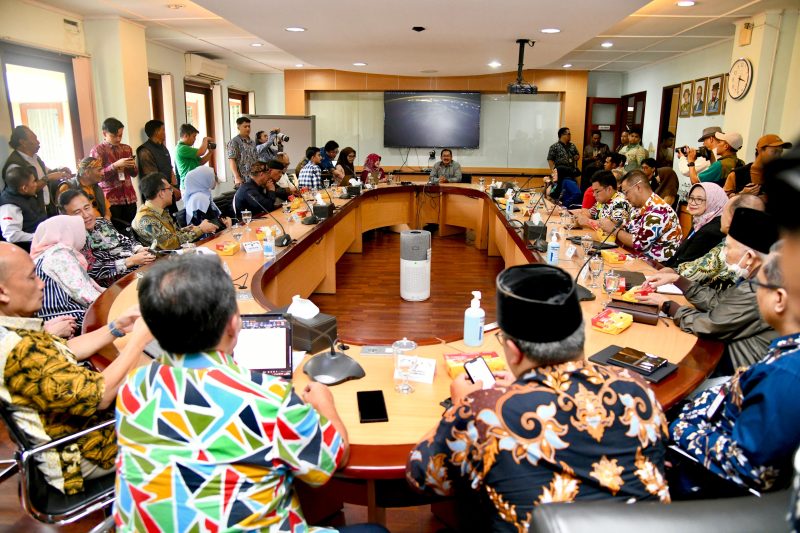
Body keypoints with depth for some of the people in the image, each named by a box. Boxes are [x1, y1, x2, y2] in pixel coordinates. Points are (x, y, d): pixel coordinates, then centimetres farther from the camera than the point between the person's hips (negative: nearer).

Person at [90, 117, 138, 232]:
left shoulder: (127, 149, 12)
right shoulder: (97, 151, -1)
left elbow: (134, 174, 17)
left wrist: (132, 166, -5)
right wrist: (116, 165, -19)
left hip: (129, 197, 4)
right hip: (110, 199, -4)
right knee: (116, 232, -6)